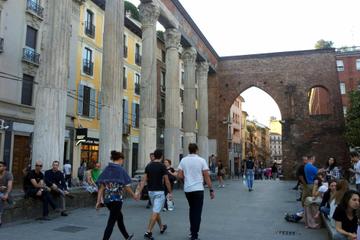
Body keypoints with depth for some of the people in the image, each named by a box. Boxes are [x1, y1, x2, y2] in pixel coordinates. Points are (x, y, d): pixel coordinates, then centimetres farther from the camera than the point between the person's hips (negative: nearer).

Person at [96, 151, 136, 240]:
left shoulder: (106, 170, 5)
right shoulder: (121, 170, -9)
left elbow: (101, 187, 3)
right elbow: (126, 187, -7)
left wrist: (98, 201, 5)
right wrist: (134, 196, 8)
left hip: (107, 199, 7)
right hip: (117, 199, -7)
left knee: (119, 217, 24)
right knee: (111, 222, 1)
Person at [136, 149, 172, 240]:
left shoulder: (148, 166, 3)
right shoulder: (162, 166, -12)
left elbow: (144, 180, -1)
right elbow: (167, 181, -10)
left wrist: (139, 191, 0)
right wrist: (170, 192, 0)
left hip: (151, 191, 6)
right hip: (159, 192, -6)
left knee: (156, 211, 21)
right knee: (155, 212, -5)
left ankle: (162, 227, 37)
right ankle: (148, 232, -9)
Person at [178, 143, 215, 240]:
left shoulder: (183, 160, 2)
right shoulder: (201, 160, -5)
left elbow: (179, 176, -3)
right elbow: (207, 177, -7)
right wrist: (211, 190, -2)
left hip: (187, 189, 4)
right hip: (198, 189, -4)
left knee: (192, 209, 22)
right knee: (197, 212, 4)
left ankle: (192, 231, 26)